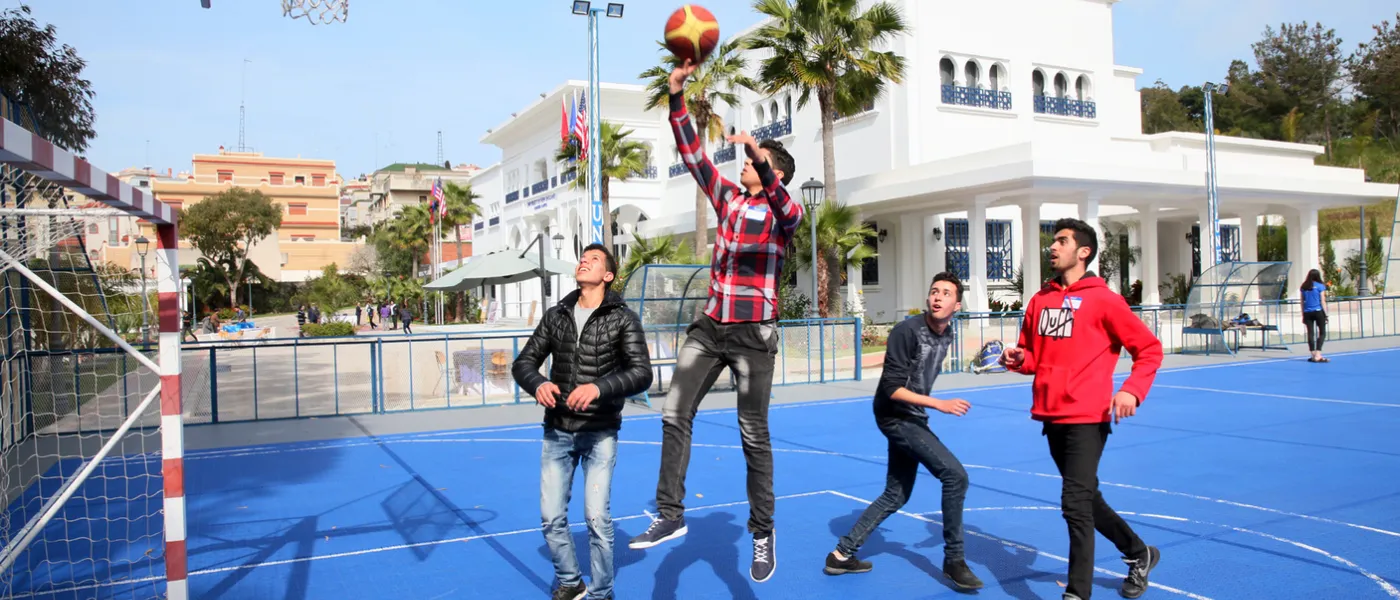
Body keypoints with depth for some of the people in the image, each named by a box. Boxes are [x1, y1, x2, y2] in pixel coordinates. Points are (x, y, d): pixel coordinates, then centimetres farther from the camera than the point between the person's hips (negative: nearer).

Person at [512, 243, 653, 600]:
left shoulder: (623, 318, -7)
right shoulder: (556, 315, 5)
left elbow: (641, 374, -16)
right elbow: (524, 362, 6)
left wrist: (599, 388, -32)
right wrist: (537, 384, -17)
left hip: (599, 433, -4)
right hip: (557, 431, 4)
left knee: (597, 518, -5)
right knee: (551, 517, 7)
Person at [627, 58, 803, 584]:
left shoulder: (782, 211, -5)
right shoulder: (727, 196, 10)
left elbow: (786, 210, -30)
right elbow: (692, 153, 6)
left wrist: (760, 157, -44)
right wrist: (677, 96, -3)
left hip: (752, 333, -5)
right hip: (709, 326, 6)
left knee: (754, 436, 1)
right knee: (674, 415, 0)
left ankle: (763, 535, 14)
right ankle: (670, 515, 10)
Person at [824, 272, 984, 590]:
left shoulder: (947, 335, 3)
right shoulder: (907, 331, -22)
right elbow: (892, 389, -25)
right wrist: (939, 404, -28)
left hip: (912, 418, 9)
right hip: (895, 417, -9)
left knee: (896, 495, 14)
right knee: (955, 475, -15)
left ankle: (842, 554, 23)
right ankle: (954, 560, 0)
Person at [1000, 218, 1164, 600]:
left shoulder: (1102, 299, -7)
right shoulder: (1040, 300, 10)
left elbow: (1149, 349, -3)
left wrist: (1131, 391, -17)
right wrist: (1018, 359, -3)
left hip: (1087, 418, -7)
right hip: (1051, 417, 7)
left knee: (1075, 504, -10)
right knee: (1086, 498, 20)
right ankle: (1139, 554, 43)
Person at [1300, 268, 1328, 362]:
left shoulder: (1304, 287, 7)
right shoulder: (1320, 286, -3)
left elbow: (1302, 302, 9)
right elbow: (1323, 301, -4)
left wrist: (1303, 315, 14)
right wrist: (1326, 314, 1)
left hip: (1307, 312, 3)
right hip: (1318, 312, -3)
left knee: (1310, 334, 5)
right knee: (1322, 333, 2)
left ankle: (1313, 355, 7)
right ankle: (1318, 355, -9)